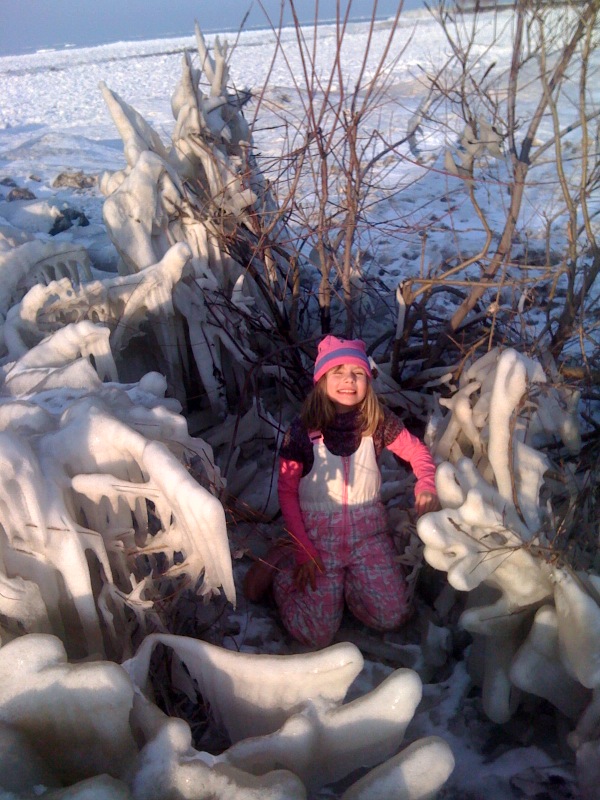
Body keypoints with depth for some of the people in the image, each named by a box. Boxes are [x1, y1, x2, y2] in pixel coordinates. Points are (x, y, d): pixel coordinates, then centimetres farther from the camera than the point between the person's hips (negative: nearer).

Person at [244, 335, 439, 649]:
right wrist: (304, 552, -8)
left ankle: (342, 577, 16)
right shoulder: (302, 431, -12)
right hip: (318, 532, -3)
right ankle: (284, 563, 16)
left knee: (392, 617, -9)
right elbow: (287, 492, -6)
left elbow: (416, 451, 8)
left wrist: (426, 483, -13)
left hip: (368, 529, 3)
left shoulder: (378, 422, -6)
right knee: (316, 634, -9)